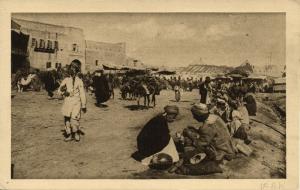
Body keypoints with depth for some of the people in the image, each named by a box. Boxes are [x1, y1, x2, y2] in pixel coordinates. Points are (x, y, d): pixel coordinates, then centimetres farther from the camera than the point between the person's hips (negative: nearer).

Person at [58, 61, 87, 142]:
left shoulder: (79, 81, -1)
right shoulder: (66, 80, 7)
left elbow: (82, 94, 1)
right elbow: (59, 90, 8)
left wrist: (84, 106, 1)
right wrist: (62, 91, -16)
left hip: (76, 103, -3)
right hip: (67, 102, 3)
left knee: (74, 119, -11)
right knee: (67, 119, 5)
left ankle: (76, 133, 14)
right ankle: (69, 135, 22)